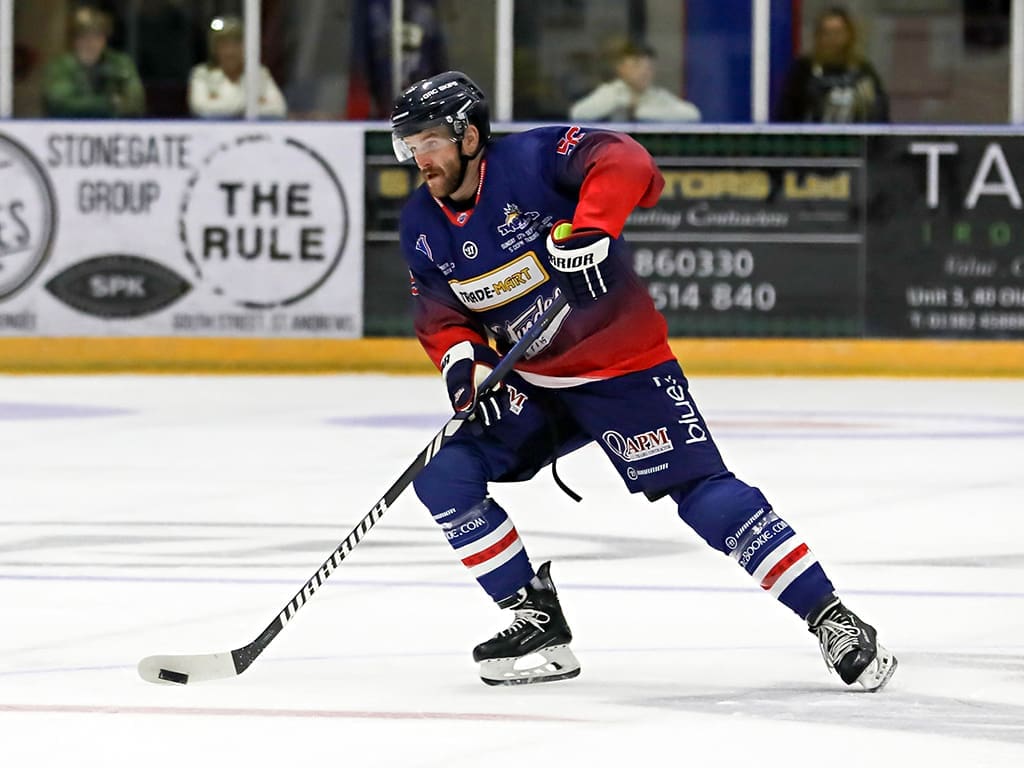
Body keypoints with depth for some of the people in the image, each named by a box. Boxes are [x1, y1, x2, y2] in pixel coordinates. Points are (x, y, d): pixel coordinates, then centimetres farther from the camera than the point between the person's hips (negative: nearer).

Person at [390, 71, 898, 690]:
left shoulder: (530, 160, -20)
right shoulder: (423, 227, 1)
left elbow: (623, 162, -32)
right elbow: (438, 313, 6)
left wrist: (589, 226, -48)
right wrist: (459, 354, -15)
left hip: (619, 363, -7)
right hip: (528, 383, 7)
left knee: (703, 493, -15)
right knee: (442, 475, -8)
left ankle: (832, 621, -11)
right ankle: (538, 622, 1)